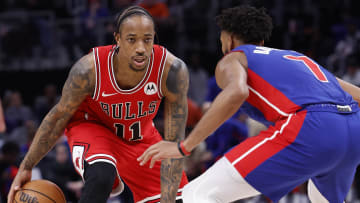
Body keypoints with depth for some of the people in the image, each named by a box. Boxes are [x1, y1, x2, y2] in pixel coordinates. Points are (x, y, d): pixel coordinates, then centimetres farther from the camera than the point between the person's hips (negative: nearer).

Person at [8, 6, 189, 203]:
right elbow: (59, 116, -16)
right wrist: (26, 168, -11)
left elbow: (173, 142, -28)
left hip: (140, 134, 3)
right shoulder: (89, 68, -34)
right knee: (101, 175, -35)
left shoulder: (172, 70, -33)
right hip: (91, 125, -3)